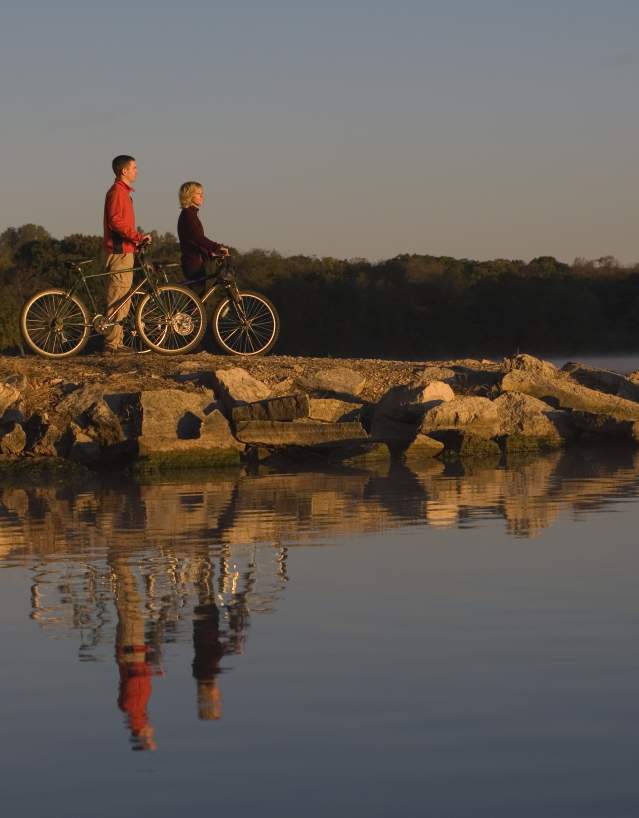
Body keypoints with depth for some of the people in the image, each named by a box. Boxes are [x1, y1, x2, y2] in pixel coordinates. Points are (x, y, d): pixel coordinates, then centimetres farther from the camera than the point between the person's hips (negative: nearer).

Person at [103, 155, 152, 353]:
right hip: (119, 251, -11)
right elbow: (115, 221, -21)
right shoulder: (117, 191, -12)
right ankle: (112, 344, -10)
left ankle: (116, 343, 15)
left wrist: (138, 238, 15)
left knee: (123, 300, 12)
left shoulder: (123, 191, 21)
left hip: (124, 250, 11)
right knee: (118, 298, -10)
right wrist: (138, 236, -20)